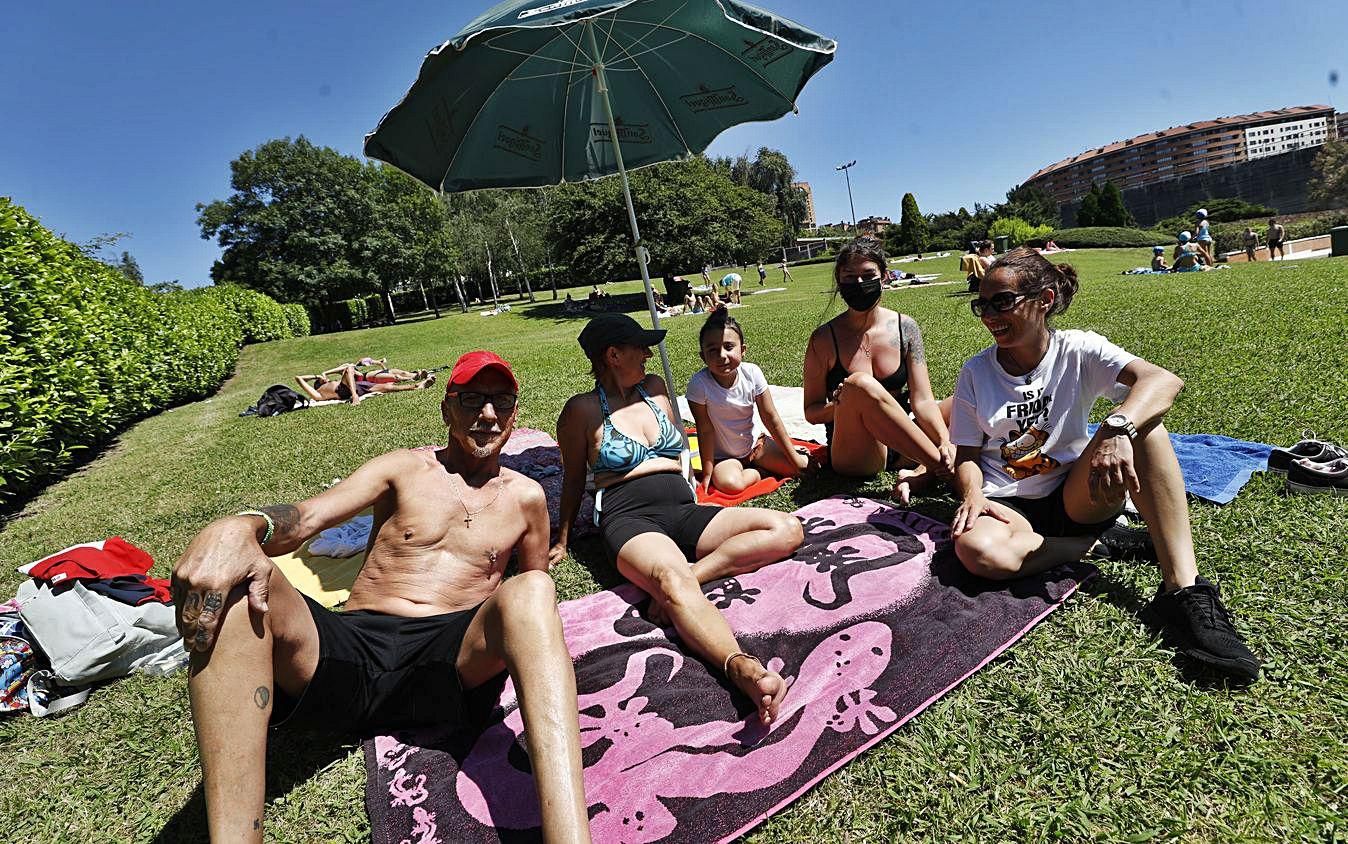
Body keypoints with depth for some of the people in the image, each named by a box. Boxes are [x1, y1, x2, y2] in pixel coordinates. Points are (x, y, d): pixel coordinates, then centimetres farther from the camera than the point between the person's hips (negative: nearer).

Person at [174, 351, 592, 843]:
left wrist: (523, 622, 1)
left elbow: (537, 583, 25)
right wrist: (242, 526, -25)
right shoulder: (404, 470, 14)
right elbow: (305, 518, -1)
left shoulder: (525, 496, 16)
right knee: (227, 583, -25)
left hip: (448, 662, 0)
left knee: (530, 592, -32)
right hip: (348, 650, 1)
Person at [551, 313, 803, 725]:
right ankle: (744, 669, -64)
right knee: (674, 581, -41)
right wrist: (563, 539, 17)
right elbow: (573, 478, 12)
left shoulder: (655, 388, 18)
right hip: (630, 519, -6)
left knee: (788, 529, -13)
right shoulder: (583, 409, 3)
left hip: (683, 510, 7)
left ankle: (686, 575, -30)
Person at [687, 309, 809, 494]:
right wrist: (707, 472, -14)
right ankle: (760, 472, -1)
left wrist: (793, 456, -6)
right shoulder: (699, 384, -24)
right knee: (729, 484, -33)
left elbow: (771, 418, -9)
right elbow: (705, 430, -17)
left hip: (755, 444, 2)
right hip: (723, 456, -2)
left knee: (803, 466, -12)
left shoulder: (752, 373, -16)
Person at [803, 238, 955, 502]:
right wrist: (839, 406, -25)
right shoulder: (824, 339, -7)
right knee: (861, 384, -33)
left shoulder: (906, 328, 0)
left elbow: (922, 401, -7)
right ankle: (941, 468, -28)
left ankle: (918, 476, -23)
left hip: (902, 442, 4)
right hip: (853, 459, -4)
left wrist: (946, 443, -26)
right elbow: (811, 413, -3)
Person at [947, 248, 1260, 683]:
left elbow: (1164, 381, -21)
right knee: (976, 549, -37)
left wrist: (1117, 429, -42)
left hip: (1074, 495, 1)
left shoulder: (1078, 350, -4)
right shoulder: (975, 372, 0)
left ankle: (1182, 588, -31)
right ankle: (1103, 544, -14)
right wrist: (972, 494, -21)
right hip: (1008, 504, 0)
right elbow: (968, 454, 1)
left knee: (1140, 421, -28)